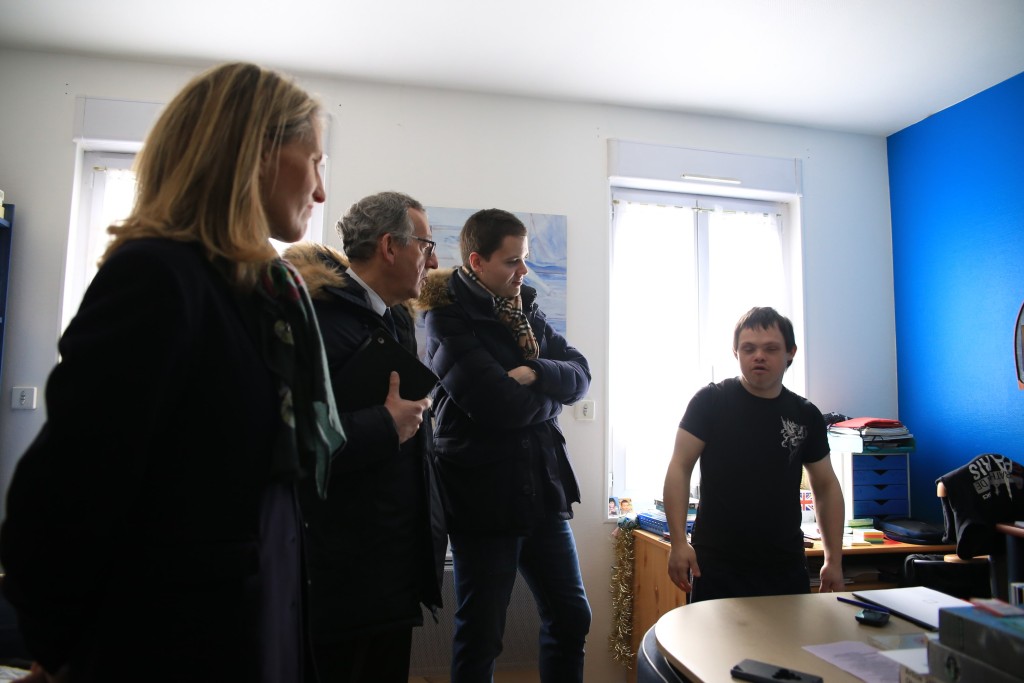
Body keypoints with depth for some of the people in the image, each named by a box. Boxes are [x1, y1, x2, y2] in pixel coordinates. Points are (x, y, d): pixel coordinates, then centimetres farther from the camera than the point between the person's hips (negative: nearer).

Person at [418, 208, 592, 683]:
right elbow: (498, 406, -23)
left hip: (543, 489, 7)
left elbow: (580, 373, 2)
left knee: (572, 618, 16)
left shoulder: (524, 311, 10)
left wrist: (536, 373, -18)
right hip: (484, 496, -7)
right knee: (480, 635, 8)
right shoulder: (449, 318, -12)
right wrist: (550, 396, -5)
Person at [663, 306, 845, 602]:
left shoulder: (806, 415, 6)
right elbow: (679, 469, -7)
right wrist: (679, 541, -15)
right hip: (716, 568, -3)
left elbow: (826, 486, 14)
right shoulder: (710, 402, -6)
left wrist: (834, 560, 10)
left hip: (786, 569, 4)